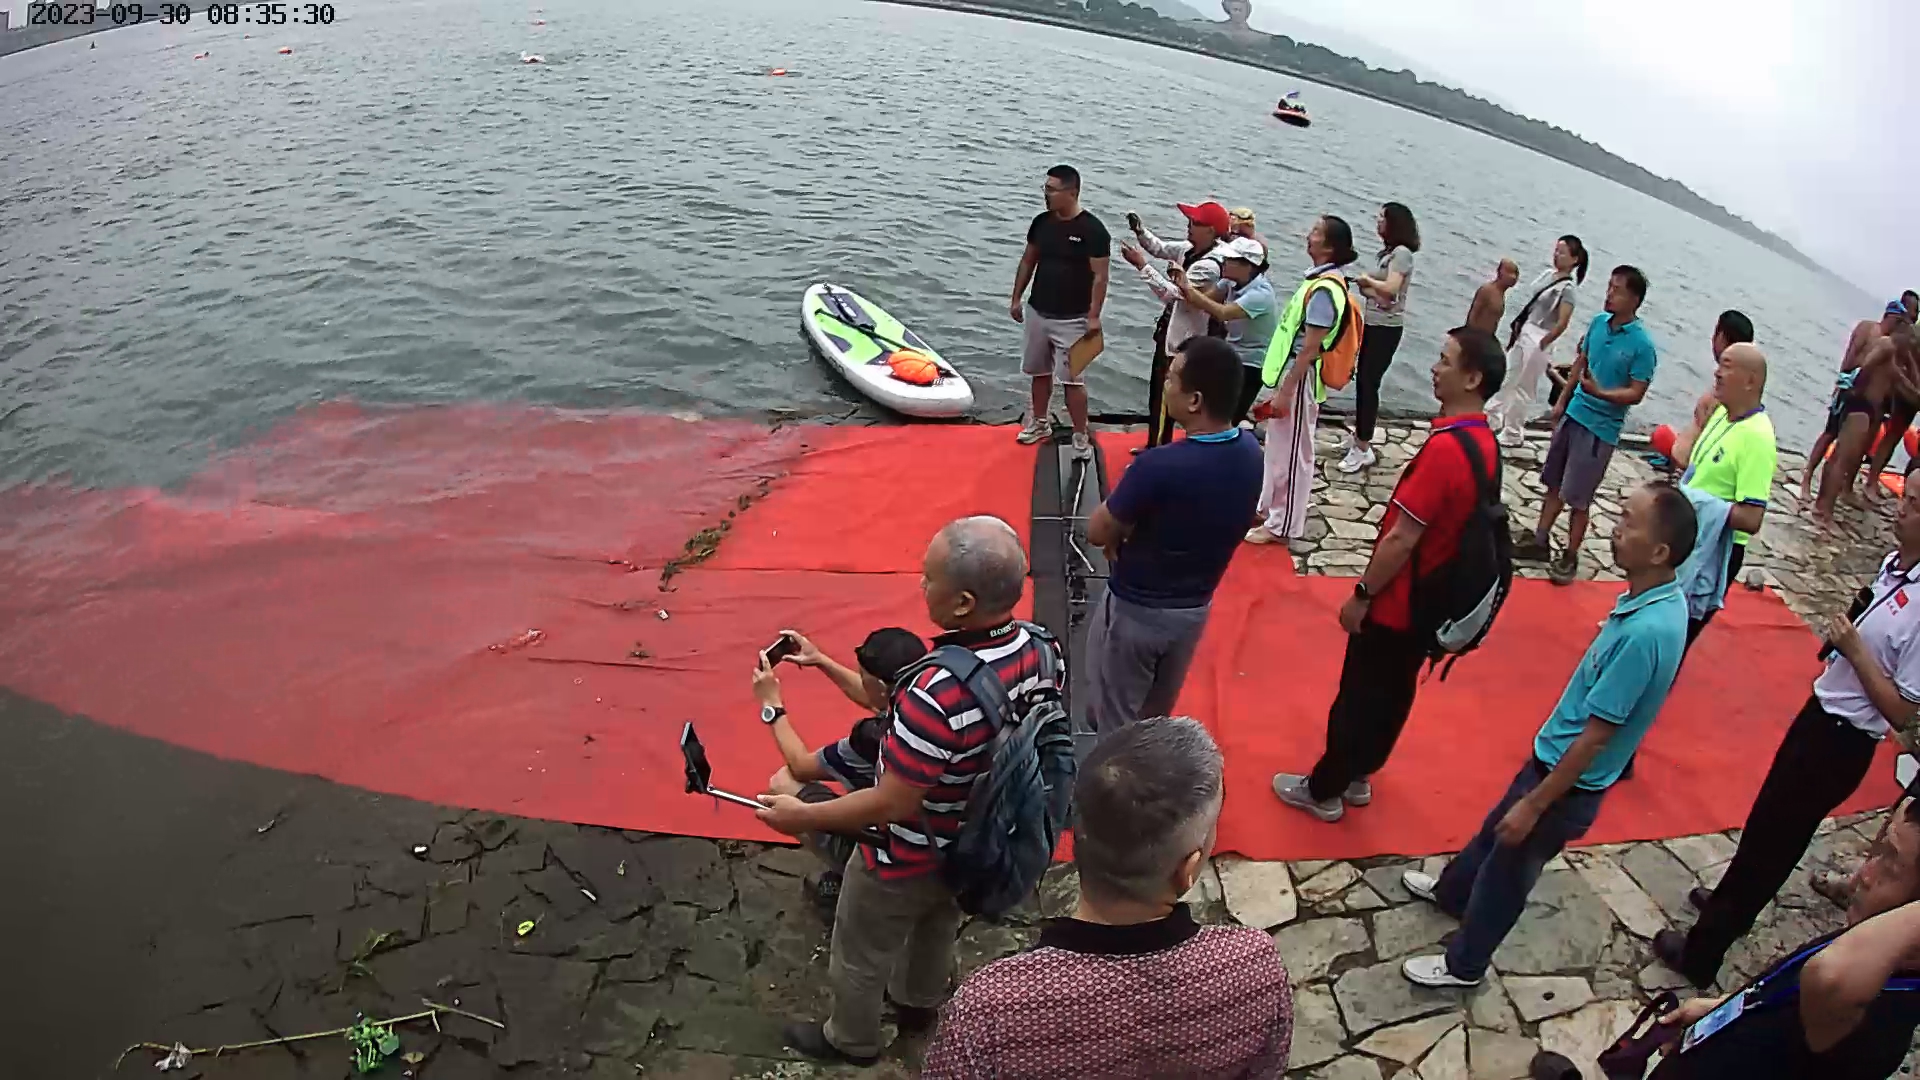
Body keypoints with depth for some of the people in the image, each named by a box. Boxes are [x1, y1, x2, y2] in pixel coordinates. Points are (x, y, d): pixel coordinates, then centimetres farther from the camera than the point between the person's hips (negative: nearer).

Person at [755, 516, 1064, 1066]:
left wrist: (803, 816, -16)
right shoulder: (1041, 650, -20)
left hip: (910, 860, -6)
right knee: (939, 926, 35)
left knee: (859, 954, 24)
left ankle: (852, 1040, 51)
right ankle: (918, 1002, 62)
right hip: (978, 844, 7)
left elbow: (892, 803, -31)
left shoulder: (938, 694, -42)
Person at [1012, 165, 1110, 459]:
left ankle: (1081, 436, 4)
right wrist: (1016, 299, 13)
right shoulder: (1041, 222, 3)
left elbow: (1100, 276, -13)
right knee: (1040, 371, 17)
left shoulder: (1092, 229, -14)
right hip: (1037, 312, 6)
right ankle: (1040, 422, 35)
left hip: (1071, 320, -6)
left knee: (1071, 379, -6)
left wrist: (1094, 316, -17)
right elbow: (1028, 261, 14)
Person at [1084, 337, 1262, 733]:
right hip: (1196, 607, 7)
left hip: (1134, 610, -6)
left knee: (1115, 724, 15)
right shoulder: (1250, 451, -11)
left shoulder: (1161, 465, -34)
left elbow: (1097, 532, -19)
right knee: (1156, 716, 28)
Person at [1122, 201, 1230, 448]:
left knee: (1163, 398, 0)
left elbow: (1172, 293, -30)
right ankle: (1154, 445, 38)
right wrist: (1139, 230, -5)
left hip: (1182, 340, -10)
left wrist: (1142, 265, -28)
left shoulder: (1209, 265, -26)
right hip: (1170, 333, 10)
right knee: (1156, 392, 22)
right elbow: (1161, 249, 15)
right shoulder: (1190, 249, 2)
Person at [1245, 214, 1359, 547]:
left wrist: (1285, 392, -21)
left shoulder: (1325, 289, -22)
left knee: (1291, 454, 1)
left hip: (1299, 380, -10)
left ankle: (1283, 525, 12)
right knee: (1277, 449, 20)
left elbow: (1309, 348, -23)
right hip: (1288, 373, 10)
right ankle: (1269, 508, 34)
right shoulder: (1320, 281, 9)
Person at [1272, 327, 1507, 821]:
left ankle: (1323, 791, 24)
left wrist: (1361, 595, -15)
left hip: (1396, 604, -9)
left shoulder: (1445, 448, -29)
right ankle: (1357, 776, 39)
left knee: (1357, 697, 8)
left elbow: (1401, 539, -27)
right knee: (1393, 693, 22)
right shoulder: (1484, 442, 1)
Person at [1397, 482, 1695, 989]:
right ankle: (1453, 892, 54)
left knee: (1509, 870, 13)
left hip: (1569, 781, -8)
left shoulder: (1646, 633, -34)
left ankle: (1465, 963, 35)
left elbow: (1594, 737, -27)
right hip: (1557, 756, 8)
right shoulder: (1656, 599, -5)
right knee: (1496, 829, 29)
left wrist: (1535, 805, -19)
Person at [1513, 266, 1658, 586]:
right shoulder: (1598, 322, 0)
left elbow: (1636, 393, -15)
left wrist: (1600, 393, -30)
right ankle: (1540, 540, 28)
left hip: (1601, 427, -6)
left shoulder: (1642, 345, -16)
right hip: (1573, 414, 6)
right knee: (1554, 484, 15)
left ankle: (1570, 557, 14)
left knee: (1578, 497, 0)